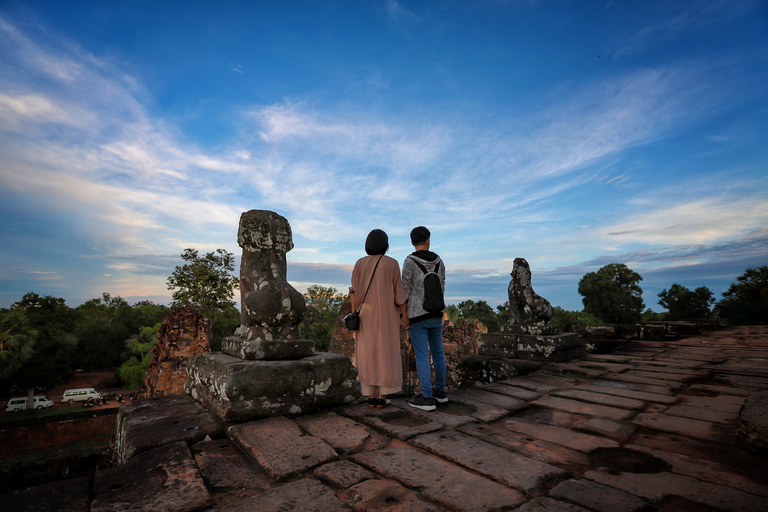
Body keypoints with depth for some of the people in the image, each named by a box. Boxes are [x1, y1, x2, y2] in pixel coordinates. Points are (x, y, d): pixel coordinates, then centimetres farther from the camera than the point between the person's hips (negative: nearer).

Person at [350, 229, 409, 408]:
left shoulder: (360, 263, 3)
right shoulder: (392, 263, -4)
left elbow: (354, 291, -1)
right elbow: (398, 291, -6)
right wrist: (405, 315, 0)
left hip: (365, 313, 2)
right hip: (386, 313, -2)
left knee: (368, 354, 7)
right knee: (386, 353, 6)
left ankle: (371, 397, 9)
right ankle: (382, 397, 8)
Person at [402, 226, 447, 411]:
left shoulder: (410, 261, -12)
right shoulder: (438, 261, 5)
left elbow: (406, 290, -10)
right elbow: (441, 288, 10)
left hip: (417, 316, -6)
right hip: (436, 314, 6)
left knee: (422, 356, 0)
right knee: (437, 352, 16)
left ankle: (427, 398, 5)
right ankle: (440, 391, 27)